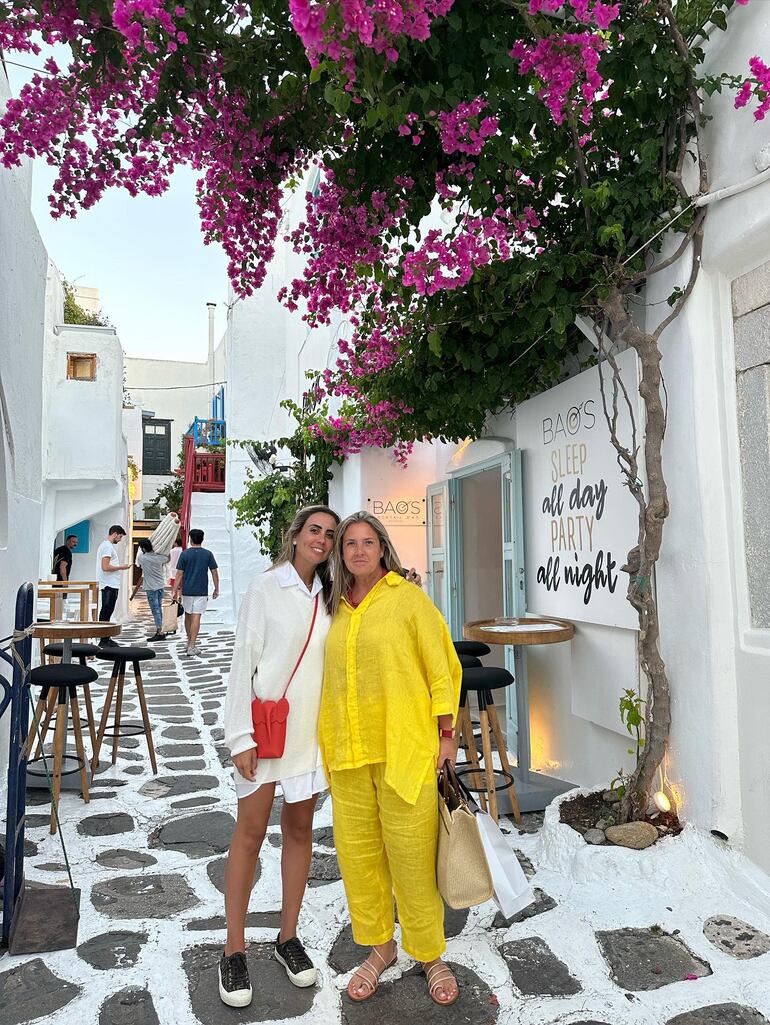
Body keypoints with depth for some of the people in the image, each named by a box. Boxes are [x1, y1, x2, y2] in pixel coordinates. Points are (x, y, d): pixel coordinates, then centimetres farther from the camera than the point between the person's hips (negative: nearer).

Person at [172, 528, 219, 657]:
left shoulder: (185, 554, -3)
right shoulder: (208, 554, -2)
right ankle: (192, 647, -7)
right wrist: (216, 589, 8)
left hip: (187, 591, 1)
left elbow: (179, 574, -5)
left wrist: (175, 590, 0)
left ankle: (190, 642, 28)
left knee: (188, 616, 17)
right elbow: (214, 572, -1)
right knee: (196, 617, -3)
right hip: (201, 591, -1)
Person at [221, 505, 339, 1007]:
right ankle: (234, 951, 17)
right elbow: (244, 662, -9)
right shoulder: (265, 589, -6)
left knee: (300, 828, 12)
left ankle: (288, 937, 27)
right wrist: (242, 737, -12)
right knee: (251, 831, 3)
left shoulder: (328, 597, 8)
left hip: (311, 727, 5)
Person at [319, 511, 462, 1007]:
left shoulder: (409, 598, -4)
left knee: (412, 858, 4)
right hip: (347, 752, 5)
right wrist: (331, 742, 16)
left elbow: (442, 669, -2)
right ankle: (380, 946, 34)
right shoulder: (337, 610, 9)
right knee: (357, 853, 13)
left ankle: (430, 954, 26)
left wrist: (447, 734, -4)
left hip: (403, 748, -4)